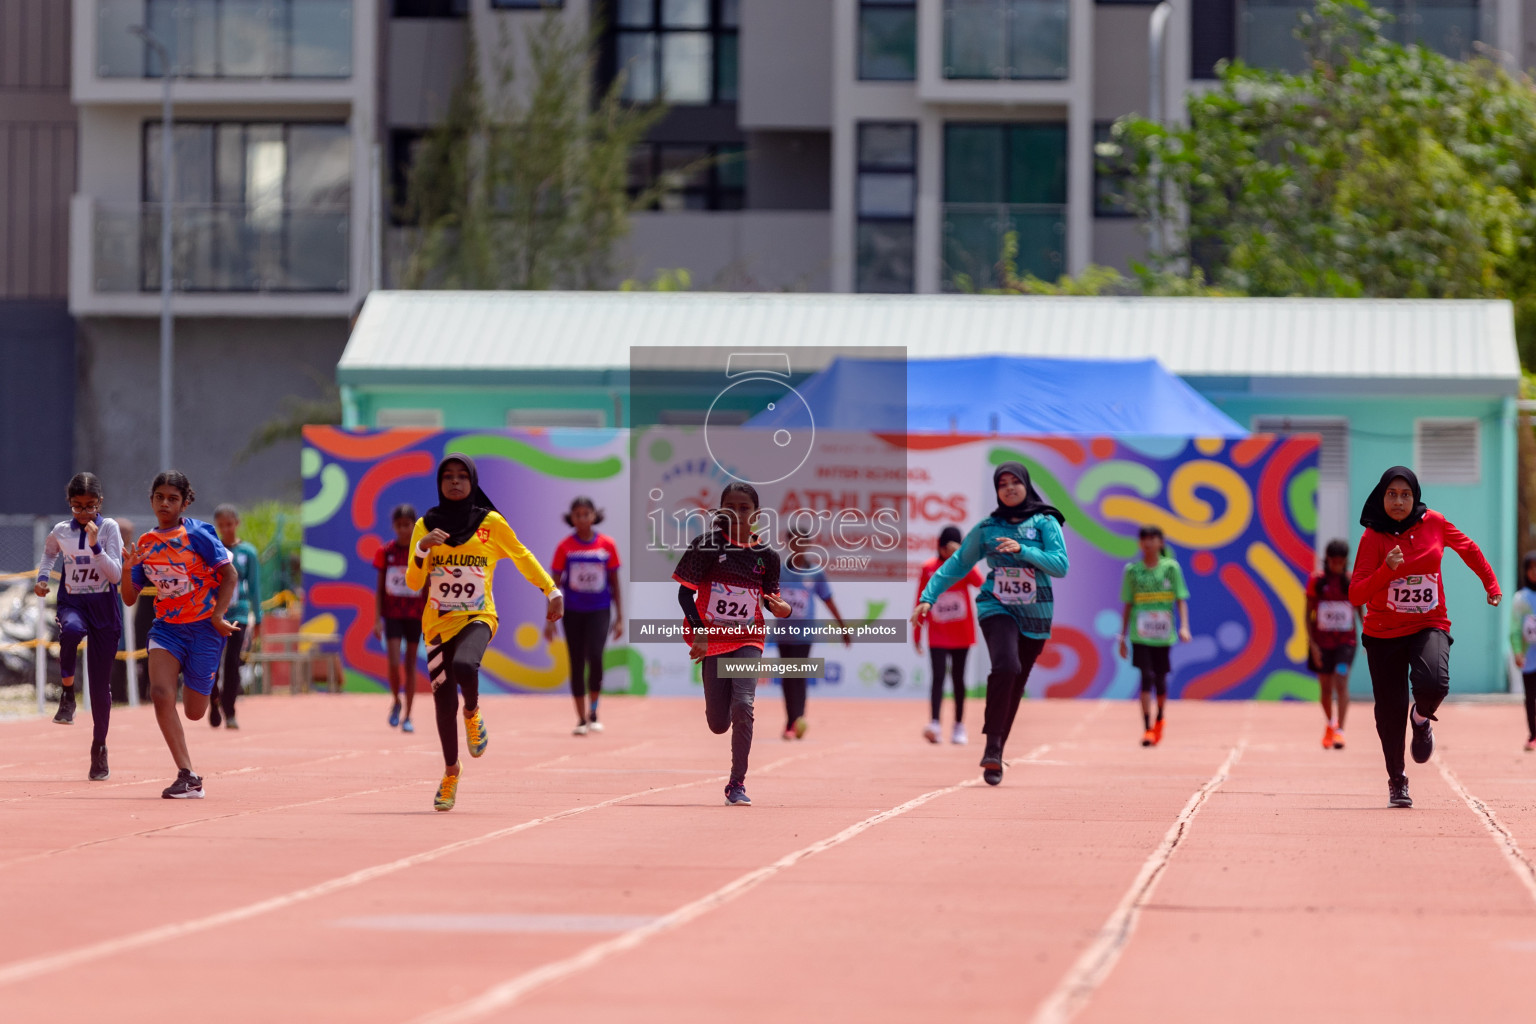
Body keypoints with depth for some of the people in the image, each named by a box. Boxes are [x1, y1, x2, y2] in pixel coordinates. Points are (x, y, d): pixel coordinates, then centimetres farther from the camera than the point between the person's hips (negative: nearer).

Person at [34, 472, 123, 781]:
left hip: (104, 607, 0)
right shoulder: (60, 532, 3)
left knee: (100, 683, 2)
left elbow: (116, 574, -12)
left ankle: (99, 746, 19)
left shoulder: (109, 528, -5)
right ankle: (67, 693, -20)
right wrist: (42, 577, 7)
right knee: (71, 629, -40)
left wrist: (95, 545, -24)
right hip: (71, 602, 1)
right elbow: (49, 553, 26)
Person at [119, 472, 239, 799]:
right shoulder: (145, 544, 5)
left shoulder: (197, 534, -9)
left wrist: (217, 617, -16)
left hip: (204, 626, -3)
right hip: (166, 625, 3)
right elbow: (129, 598, 7)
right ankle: (187, 776, -19)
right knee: (160, 692, -21)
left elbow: (230, 576, -8)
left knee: (194, 712, 2)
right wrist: (128, 569, -11)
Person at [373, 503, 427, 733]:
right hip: (392, 614, 0)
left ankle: (408, 717, 11)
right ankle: (396, 702, 15)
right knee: (394, 664, -12)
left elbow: (428, 590, 2)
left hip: (415, 615, 0)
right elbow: (380, 589, 3)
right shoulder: (386, 552, 0)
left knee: (410, 666, 4)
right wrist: (377, 619, -3)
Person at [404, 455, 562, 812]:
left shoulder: (491, 523, 0)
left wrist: (551, 591, 13)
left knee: (464, 665, -34)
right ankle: (451, 771, 24)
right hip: (438, 622, 2)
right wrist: (423, 548, -17)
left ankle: (472, 713, 0)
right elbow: (413, 583, -1)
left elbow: (522, 556, 15)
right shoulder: (425, 526, 3)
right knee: (444, 703, 1)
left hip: (478, 617, -2)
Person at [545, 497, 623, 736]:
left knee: (595, 656, -21)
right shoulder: (565, 546, -1)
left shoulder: (607, 545, 0)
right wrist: (550, 620, -2)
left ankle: (593, 713, -5)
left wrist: (619, 618, 4)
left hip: (599, 611, -1)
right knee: (577, 664, 3)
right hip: (573, 611, 1)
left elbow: (615, 584, 6)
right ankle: (581, 719, 13)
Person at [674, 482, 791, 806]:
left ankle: (737, 784, -11)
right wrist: (698, 631, -15)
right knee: (718, 724, 2)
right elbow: (685, 593, -4)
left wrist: (783, 610, -13)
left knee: (743, 705, -21)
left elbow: (771, 600, 11)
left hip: (748, 639, 0)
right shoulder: (707, 545, -5)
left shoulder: (767, 555, 1)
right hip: (711, 639, 0)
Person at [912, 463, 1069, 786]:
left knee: (1015, 686, 5)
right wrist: (928, 596, 2)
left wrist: (1022, 550, -20)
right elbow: (957, 565, 10)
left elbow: (1060, 566, -9)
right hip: (997, 608, -1)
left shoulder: (1045, 523, 2)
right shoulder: (987, 528, 5)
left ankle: (995, 756, 16)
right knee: (1006, 666, -27)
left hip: (1035, 614, 1)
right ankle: (992, 747, -27)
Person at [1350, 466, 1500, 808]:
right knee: (1390, 711, 0)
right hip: (1384, 633, -1)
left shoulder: (1433, 523, -3)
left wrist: (1491, 585, 22)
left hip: (1430, 626, 1)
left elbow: (1468, 548, 17)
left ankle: (1422, 718, 10)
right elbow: (1356, 596, -17)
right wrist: (1387, 569, -30)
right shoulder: (1374, 537, -11)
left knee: (1433, 685, -27)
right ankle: (1396, 781, 23)